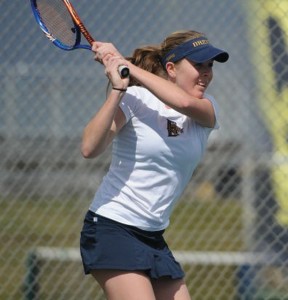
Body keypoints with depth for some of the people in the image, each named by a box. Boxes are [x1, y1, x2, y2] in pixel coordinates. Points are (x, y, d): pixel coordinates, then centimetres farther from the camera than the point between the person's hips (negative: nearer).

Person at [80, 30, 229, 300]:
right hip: (111, 228, -7)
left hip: (153, 237, 7)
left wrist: (129, 66, -19)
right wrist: (118, 89, -30)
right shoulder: (134, 98, -9)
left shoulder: (206, 110, 5)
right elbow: (90, 148, -22)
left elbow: (185, 102, -21)